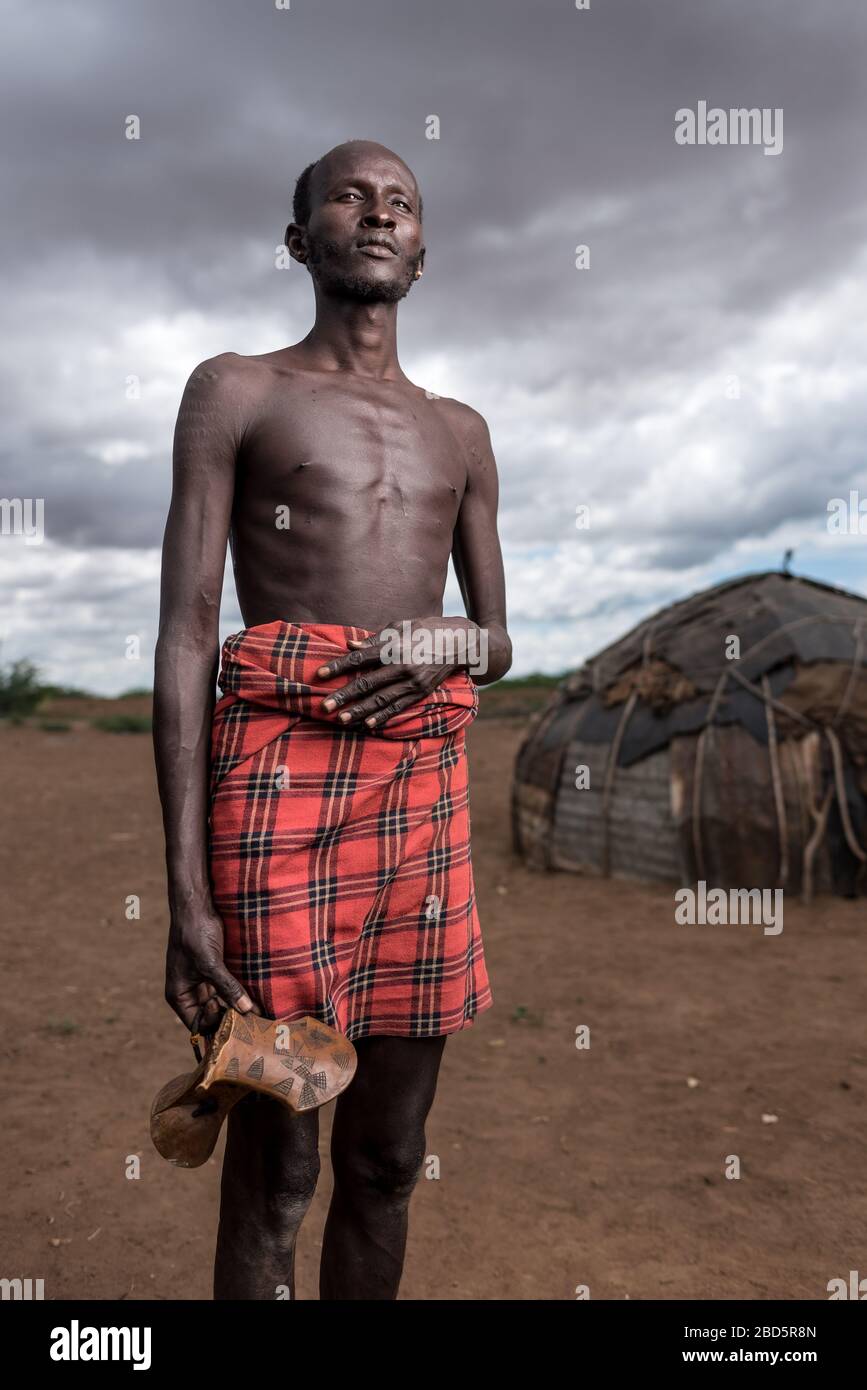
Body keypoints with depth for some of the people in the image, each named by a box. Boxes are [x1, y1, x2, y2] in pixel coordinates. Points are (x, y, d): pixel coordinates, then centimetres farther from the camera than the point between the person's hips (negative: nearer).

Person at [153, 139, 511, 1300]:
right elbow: (185, 634, -1)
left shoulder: (459, 432, 21)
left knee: (387, 1159, 10)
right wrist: (185, 892, -10)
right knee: (273, 1167, -1)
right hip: (277, 763, -4)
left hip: (425, 781, 5)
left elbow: (500, 641, 23)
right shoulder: (238, 390, 9)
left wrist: (456, 643, -5)